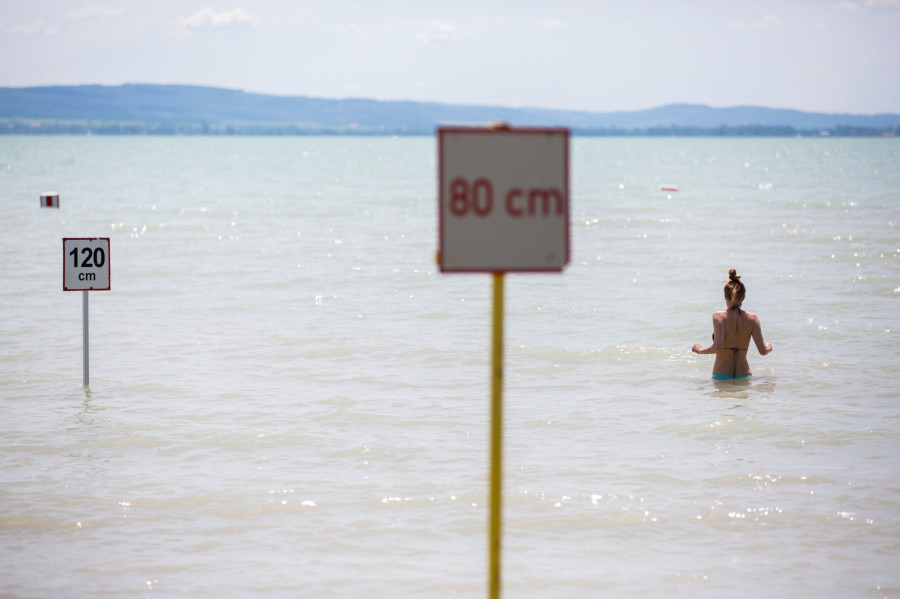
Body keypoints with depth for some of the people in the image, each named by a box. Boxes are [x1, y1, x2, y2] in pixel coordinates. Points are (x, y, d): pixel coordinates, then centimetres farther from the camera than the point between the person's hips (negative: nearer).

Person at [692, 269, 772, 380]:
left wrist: (701, 350, 0)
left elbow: (718, 347, -18)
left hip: (721, 375, -3)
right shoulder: (752, 318, 2)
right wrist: (768, 347, 22)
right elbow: (763, 351, -1)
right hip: (744, 374, 3)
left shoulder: (719, 316, -7)